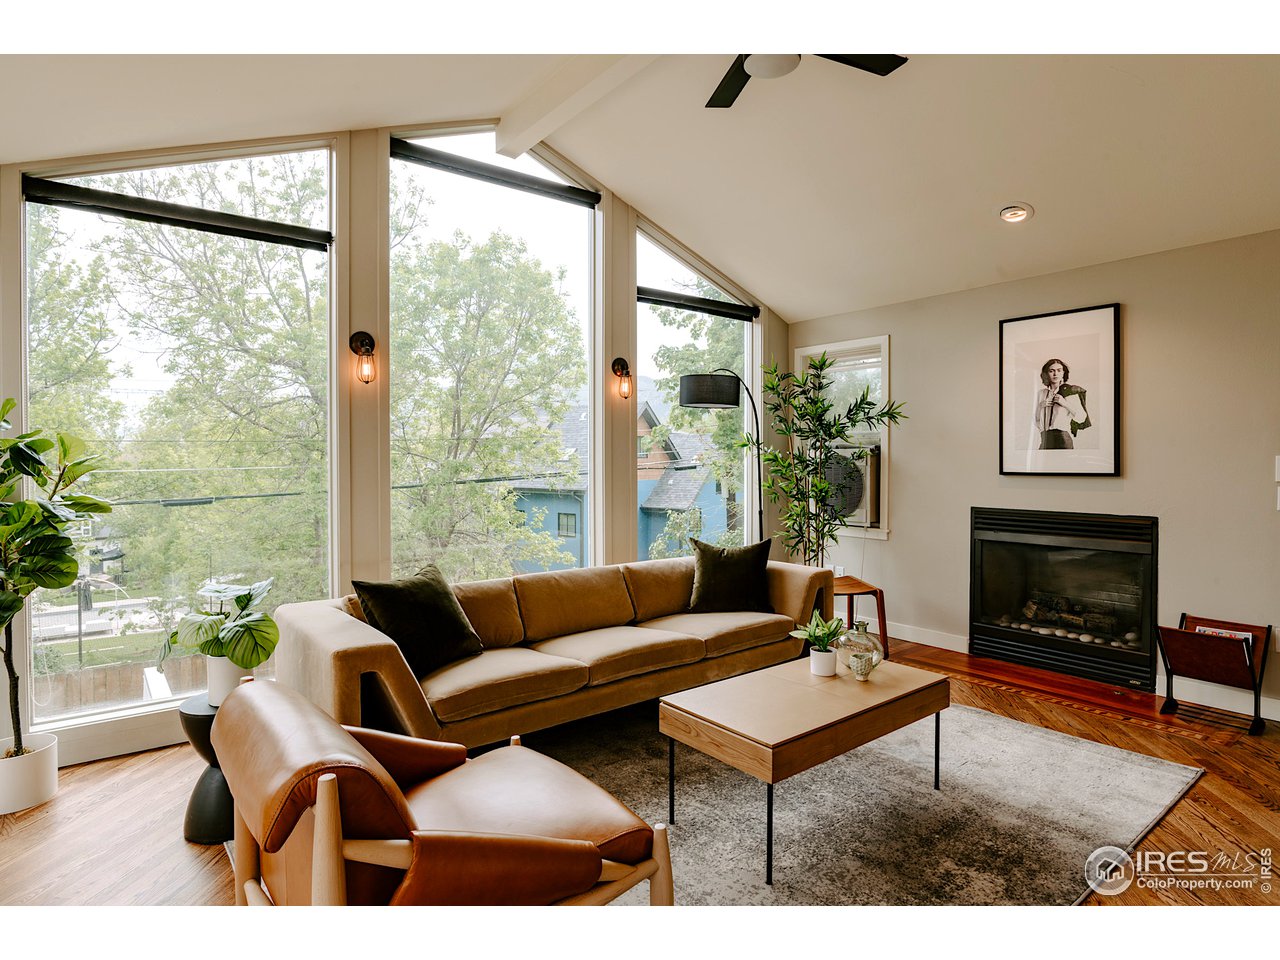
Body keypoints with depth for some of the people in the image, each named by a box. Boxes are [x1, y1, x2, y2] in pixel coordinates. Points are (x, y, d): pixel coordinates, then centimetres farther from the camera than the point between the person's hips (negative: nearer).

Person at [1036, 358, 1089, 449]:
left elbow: (1082, 418, -2)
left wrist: (1065, 403, -13)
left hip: (1062, 436, -4)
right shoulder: (1042, 393, 13)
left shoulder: (1070, 391, 2)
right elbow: (1036, 418, 19)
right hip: (1045, 438, 4)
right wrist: (1041, 405, 1)